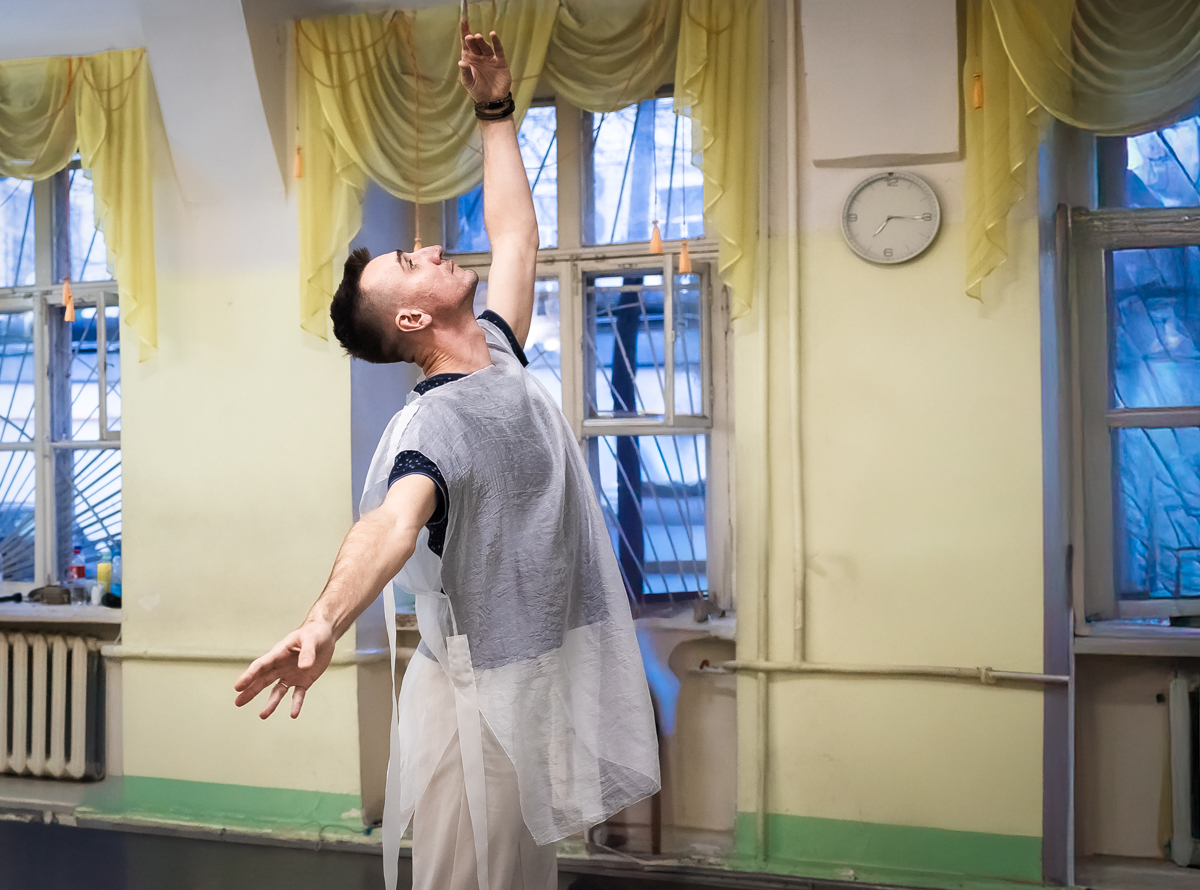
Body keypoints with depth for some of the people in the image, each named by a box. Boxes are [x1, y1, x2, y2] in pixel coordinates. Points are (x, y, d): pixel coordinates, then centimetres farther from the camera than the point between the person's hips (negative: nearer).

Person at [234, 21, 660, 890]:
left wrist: (497, 110, 18)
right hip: (481, 695, -9)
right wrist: (324, 623, -58)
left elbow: (515, 234, 16)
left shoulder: (499, 353, 6)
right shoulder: (431, 425, -20)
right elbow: (393, 522, -40)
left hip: (547, 679, 9)